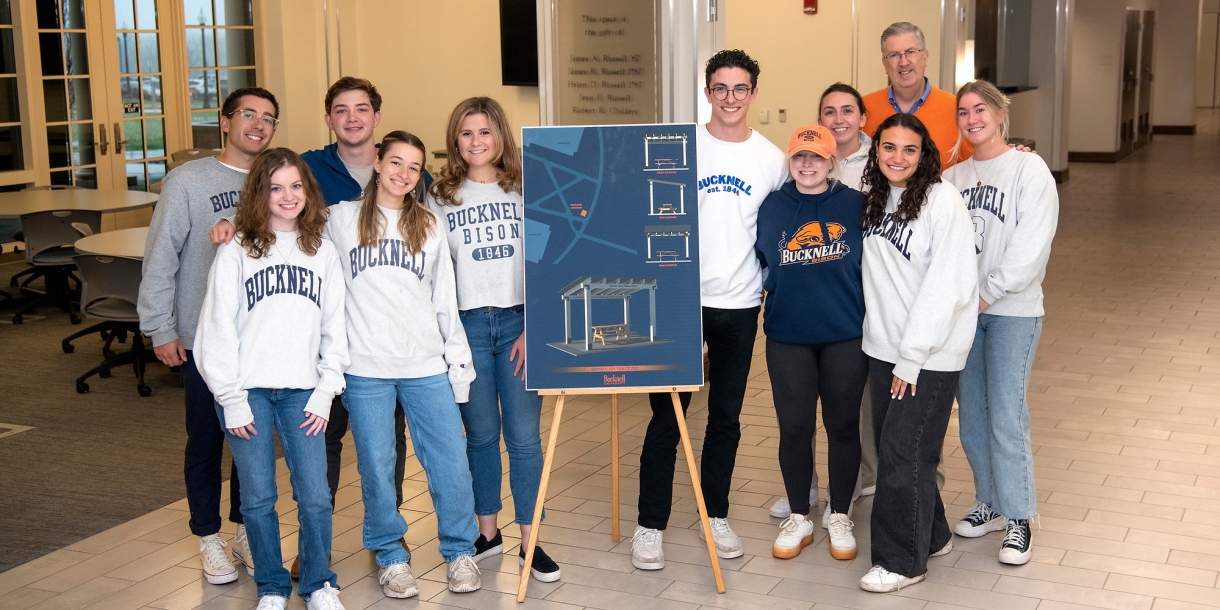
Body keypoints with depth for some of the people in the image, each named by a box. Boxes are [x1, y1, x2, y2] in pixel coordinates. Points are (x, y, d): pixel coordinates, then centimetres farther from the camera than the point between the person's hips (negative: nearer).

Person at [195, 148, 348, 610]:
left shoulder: (322, 252, 9)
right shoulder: (236, 251, 1)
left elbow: (335, 327, 10)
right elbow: (217, 328, -2)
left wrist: (326, 391, 1)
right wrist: (232, 398, -7)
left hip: (302, 391, 2)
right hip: (248, 390, -1)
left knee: (314, 495, -2)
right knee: (258, 497, 4)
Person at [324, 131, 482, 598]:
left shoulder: (428, 227, 13)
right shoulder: (339, 220, 5)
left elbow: (446, 301, 13)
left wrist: (459, 359, 9)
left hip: (427, 366, 2)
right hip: (365, 368, -1)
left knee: (450, 461, -1)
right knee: (376, 467, 4)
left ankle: (460, 552, 16)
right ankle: (390, 556, 21)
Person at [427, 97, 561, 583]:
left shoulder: (525, 192, 5)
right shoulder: (441, 197, 7)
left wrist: (535, 327, -6)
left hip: (518, 323, -1)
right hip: (466, 324, 1)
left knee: (524, 435, 0)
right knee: (481, 434, 9)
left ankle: (530, 542, 9)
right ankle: (487, 532, 23)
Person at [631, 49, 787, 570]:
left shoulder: (772, 159, 4)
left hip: (740, 304, 2)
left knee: (726, 416, 11)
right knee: (667, 416, 0)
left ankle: (715, 516, 25)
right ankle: (650, 526, 8)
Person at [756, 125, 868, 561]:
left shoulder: (856, 206, -1)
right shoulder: (771, 208, 5)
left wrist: (872, 315, -2)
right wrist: (769, 284, -2)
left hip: (846, 336, -1)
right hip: (787, 336, 1)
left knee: (843, 426, 8)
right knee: (794, 427, 5)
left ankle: (839, 517, 22)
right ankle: (799, 518, 21)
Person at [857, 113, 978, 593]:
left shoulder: (943, 201, -13)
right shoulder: (872, 200, 8)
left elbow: (947, 286, -17)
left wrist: (912, 357, -17)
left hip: (930, 355, -7)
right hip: (882, 347, 7)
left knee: (903, 452, -4)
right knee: (889, 445, 13)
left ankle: (903, 560, 12)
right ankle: (932, 535, 32)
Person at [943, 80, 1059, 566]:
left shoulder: (1029, 170, -5)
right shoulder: (953, 178, 10)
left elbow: (1030, 248, -13)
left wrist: (986, 295, -15)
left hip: (1012, 311, -5)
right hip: (961, 309, 5)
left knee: (1006, 416, -5)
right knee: (972, 415, 10)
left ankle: (1019, 518, 7)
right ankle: (991, 504, 25)